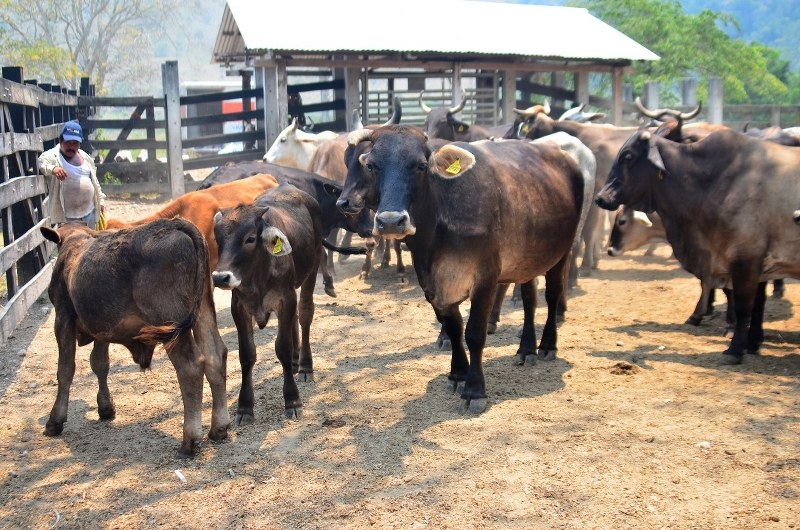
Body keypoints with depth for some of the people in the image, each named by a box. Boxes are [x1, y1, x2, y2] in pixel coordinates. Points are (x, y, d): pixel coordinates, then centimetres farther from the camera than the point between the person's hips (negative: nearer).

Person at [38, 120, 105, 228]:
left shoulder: (85, 157, 10)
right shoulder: (52, 156, -8)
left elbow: (94, 180, 20)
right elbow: (40, 163, -29)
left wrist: (100, 200, 19)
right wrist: (52, 168, -47)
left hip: (89, 212, 6)